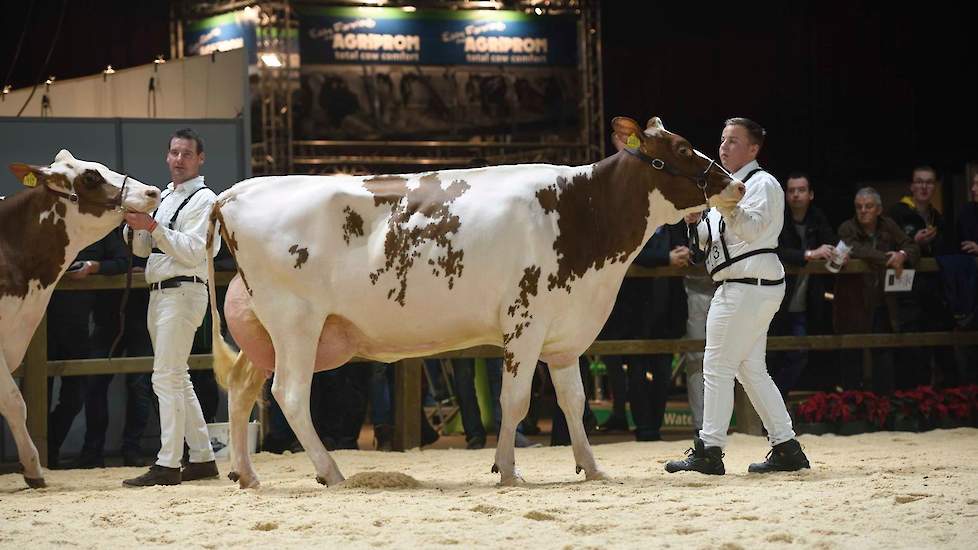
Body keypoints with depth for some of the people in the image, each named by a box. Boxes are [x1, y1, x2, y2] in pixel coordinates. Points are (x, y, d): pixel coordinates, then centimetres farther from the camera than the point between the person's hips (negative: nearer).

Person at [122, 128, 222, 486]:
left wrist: (154, 228, -22)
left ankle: (168, 466, -15)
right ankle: (203, 458, 17)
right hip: (160, 292, 9)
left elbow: (193, 251, -16)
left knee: (167, 377, -13)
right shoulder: (165, 197, 19)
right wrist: (136, 226, 0)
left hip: (183, 292, -9)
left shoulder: (203, 199, -6)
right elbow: (142, 249, 19)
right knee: (178, 378, 12)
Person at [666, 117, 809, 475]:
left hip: (749, 286, -10)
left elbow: (751, 229, -24)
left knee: (717, 365, -10)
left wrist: (726, 204, -39)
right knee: (752, 370, 10)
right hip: (748, 288, 10)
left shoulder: (762, 184, -8)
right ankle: (786, 448, 11)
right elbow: (709, 238, 24)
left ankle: (709, 450, -10)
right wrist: (696, 220, 4)